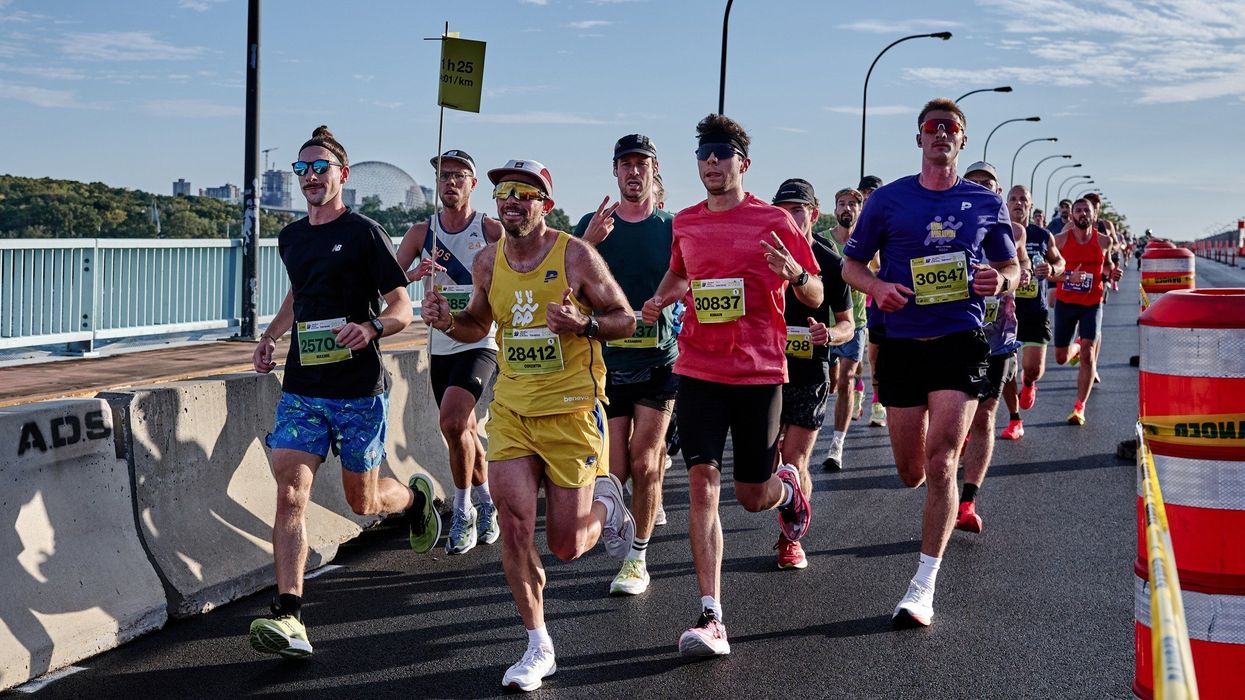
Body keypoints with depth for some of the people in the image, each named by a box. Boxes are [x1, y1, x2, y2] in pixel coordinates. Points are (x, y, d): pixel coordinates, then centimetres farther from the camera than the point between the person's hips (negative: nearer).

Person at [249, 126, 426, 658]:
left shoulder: (364, 233, -5)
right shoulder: (291, 238, 12)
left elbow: (403, 308, -6)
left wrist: (371, 327, -26)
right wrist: (270, 336, 16)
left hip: (359, 389, -4)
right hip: (301, 388, 4)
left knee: (362, 500, 9)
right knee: (290, 493, -12)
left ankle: (416, 496, 44)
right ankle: (289, 619, -14)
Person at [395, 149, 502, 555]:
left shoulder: (491, 230, -3)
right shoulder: (422, 233, 5)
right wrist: (414, 274, -21)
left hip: (479, 342, -5)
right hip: (440, 345, 5)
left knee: (452, 421, -23)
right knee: (464, 432, 15)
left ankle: (463, 512, -7)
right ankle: (488, 504, 36)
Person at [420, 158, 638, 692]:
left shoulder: (576, 255, -10)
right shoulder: (487, 262, 3)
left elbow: (626, 320, -4)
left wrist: (584, 324, -24)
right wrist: (448, 321, -4)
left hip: (572, 411, -3)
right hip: (510, 411, 4)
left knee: (566, 546, 1)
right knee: (514, 529, -6)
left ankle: (605, 502, 37)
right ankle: (538, 647, 11)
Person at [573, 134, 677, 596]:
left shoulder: (673, 228, 2)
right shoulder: (593, 225, 4)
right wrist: (588, 243, -21)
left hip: (659, 363, -1)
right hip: (607, 361, 1)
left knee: (644, 463, -6)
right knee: (614, 471, -2)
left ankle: (637, 558, 7)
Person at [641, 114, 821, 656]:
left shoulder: (774, 221, -4)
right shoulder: (685, 223, 8)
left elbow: (816, 296, 0)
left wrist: (794, 274, -22)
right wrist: (660, 298, 8)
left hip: (760, 371, -2)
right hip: (698, 369, 3)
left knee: (752, 497, 7)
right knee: (702, 484, -9)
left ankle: (789, 486, 46)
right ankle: (711, 619, -8)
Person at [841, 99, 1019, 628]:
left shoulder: (986, 204, 7)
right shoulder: (888, 199, 5)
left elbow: (1011, 267, 17)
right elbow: (851, 264, 9)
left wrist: (999, 280, -8)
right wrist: (877, 287, -12)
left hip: (960, 341, -1)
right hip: (903, 342, 1)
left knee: (940, 463, -13)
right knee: (911, 474, 8)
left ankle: (923, 588, -5)